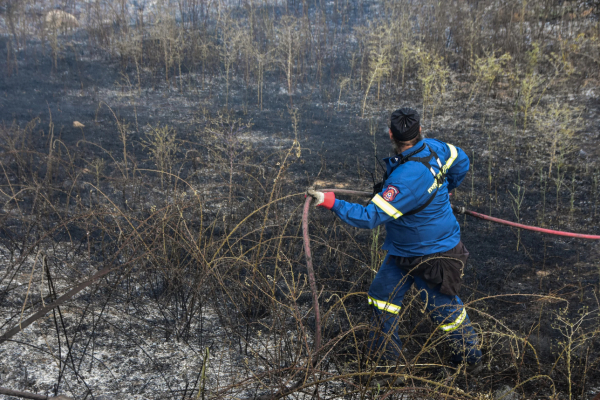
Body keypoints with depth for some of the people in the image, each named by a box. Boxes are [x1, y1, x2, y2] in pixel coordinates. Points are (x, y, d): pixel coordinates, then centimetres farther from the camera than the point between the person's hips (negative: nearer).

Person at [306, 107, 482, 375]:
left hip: (430, 257, -9)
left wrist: (330, 202, -35)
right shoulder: (434, 148, -9)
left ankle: (471, 358, 35)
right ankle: (384, 356, 31)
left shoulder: (406, 178, -36)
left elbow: (371, 216, -34)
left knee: (445, 307, 11)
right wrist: (442, 190, 30)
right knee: (383, 294, 17)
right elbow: (461, 162, 12)